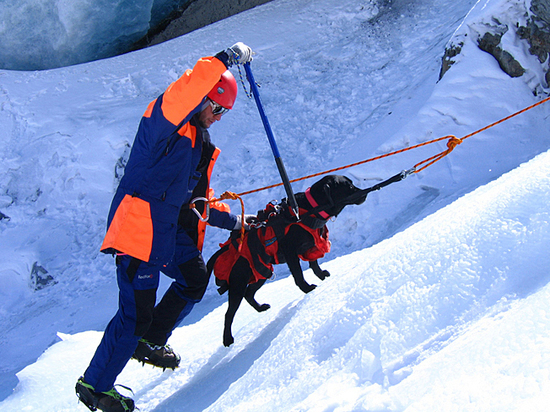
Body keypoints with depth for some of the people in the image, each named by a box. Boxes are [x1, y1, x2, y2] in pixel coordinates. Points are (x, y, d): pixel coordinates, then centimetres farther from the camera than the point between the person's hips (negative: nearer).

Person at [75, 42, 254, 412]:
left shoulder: (200, 142, 19)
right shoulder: (163, 120, -9)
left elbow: (198, 198, 26)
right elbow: (184, 93, -33)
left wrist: (231, 221, 24)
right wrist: (225, 59, -30)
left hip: (171, 228, 9)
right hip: (139, 227, -9)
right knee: (137, 312, -6)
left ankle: (150, 342, 30)